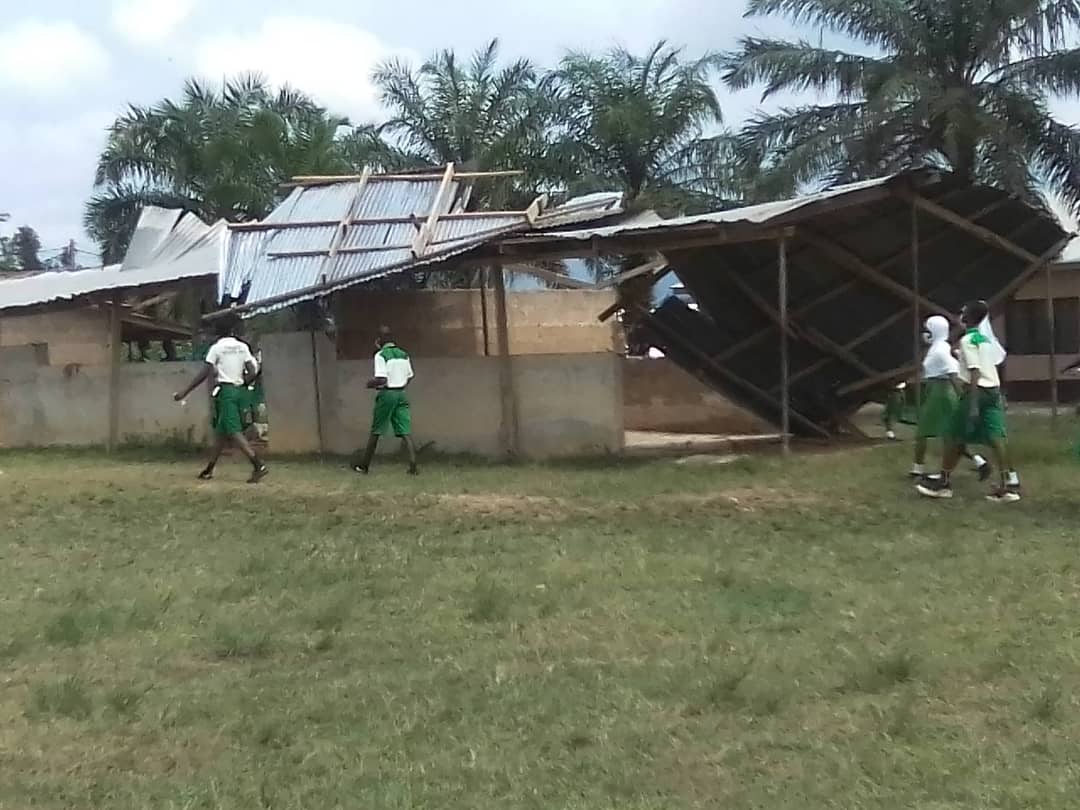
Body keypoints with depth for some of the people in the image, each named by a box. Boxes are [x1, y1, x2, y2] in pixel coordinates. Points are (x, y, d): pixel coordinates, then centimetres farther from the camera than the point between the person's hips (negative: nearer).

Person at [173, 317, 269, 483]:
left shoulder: (217, 347, -4)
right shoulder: (243, 347, 8)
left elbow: (204, 374, -8)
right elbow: (252, 371, 2)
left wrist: (185, 392, -3)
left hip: (225, 390, -6)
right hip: (239, 391, 6)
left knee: (234, 431, -12)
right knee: (221, 430, 13)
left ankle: (258, 465, -24)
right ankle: (209, 469, 18)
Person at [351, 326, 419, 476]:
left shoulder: (381, 355, -9)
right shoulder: (403, 354, 10)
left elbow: (381, 379, -18)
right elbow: (409, 377, 12)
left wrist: (371, 383, 1)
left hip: (387, 394, -4)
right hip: (402, 394, 4)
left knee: (375, 432, 8)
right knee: (405, 432, -3)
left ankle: (363, 465, 19)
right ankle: (413, 465, -17)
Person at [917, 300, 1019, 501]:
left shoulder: (968, 340, -10)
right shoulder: (986, 338, 16)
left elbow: (975, 373, -18)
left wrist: (973, 405, -22)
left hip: (977, 390, -8)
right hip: (993, 390, 8)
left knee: (954, 436, 4)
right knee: (996, 436, 0)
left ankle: (944, 482, 12)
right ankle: (1010, 484, -7)